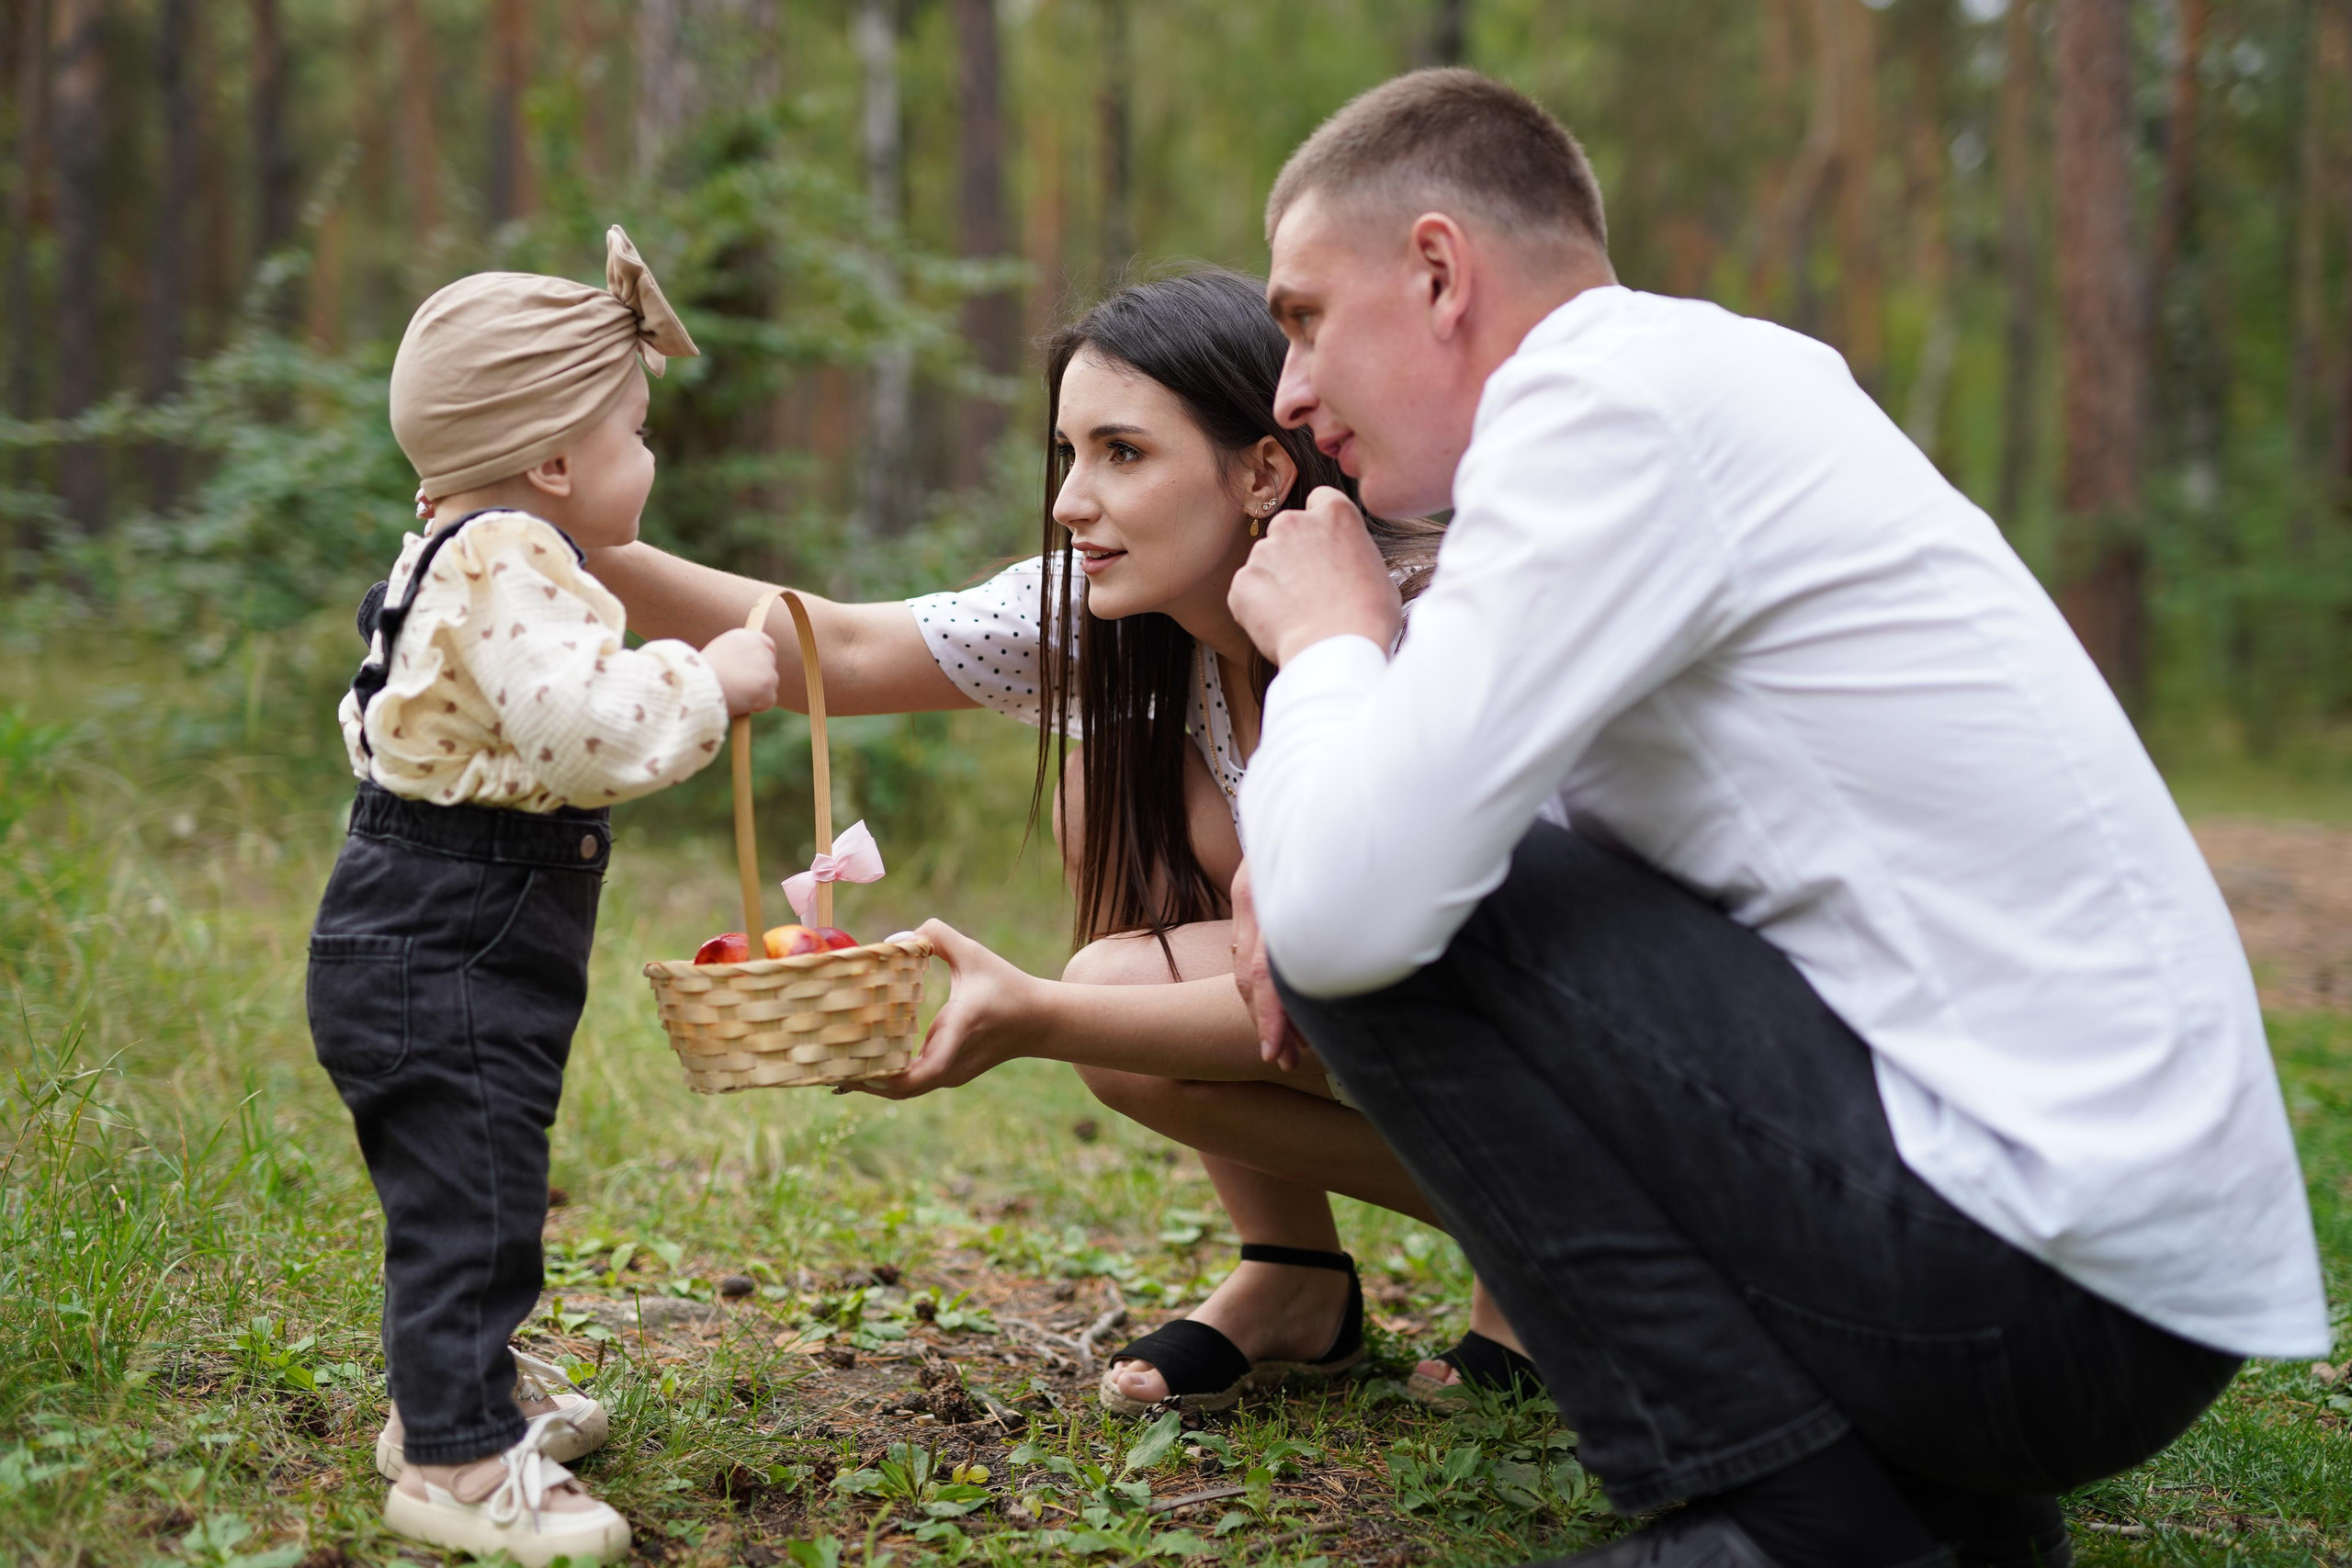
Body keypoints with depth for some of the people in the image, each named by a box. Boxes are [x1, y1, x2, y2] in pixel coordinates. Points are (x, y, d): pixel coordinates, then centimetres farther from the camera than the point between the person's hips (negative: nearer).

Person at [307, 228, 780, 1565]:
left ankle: (458, 1390, 37)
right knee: (469, 1197, -6)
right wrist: (706, 683, -18)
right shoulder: (504, 564, -20)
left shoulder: (473, 556, 16)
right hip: (443, 957, -11)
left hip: (440, 947, 11)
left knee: (472, 1193, 22)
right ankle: (457, 1458, 0)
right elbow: (586, 724, -31)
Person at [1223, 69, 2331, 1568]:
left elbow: (1347, 911, -20)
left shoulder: (1606, 393, -14)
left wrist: (1327, 640, -1)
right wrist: (1313, 875, 3)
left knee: (1385, 912, -10)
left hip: (2058, 1277, -10)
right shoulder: (1709, 379, 15)